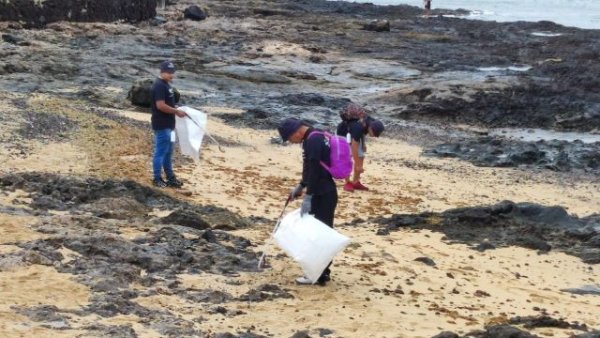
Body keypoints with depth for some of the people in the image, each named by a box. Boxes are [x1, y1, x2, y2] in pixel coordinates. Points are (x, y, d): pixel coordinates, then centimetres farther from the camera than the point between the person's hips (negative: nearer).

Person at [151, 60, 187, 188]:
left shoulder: (166, 84, 13)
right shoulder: (159, 86, -19)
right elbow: (161, 106, -25)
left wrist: (175, 111, 10)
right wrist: (177, 111, -17)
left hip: (168, 124, 10)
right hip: (162, 125, -10)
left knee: (168, 152, 16)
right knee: (160, 152, -2)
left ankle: (170, 178, 24)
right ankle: (157, 179, 6)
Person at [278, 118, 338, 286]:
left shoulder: (313, 140, -19)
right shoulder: (314, 138, 14)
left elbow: (314, 169, -24)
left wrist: (308, 197, -23)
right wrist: (300, 186, 26)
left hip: (323, 195, -10)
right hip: (324, 192, 10)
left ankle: (318, 274, 1)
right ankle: (322, 271, 21)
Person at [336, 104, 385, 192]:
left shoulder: (372, 122, -22)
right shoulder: (358, 128, -42)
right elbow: (354, 149, -36)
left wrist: (363, 143, 2)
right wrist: (358, 165, -32)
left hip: (355, 135, 7)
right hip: (344, 134, -7)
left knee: (361, 157, 1)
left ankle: (356, 182, 8)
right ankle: (347, 183, -6)